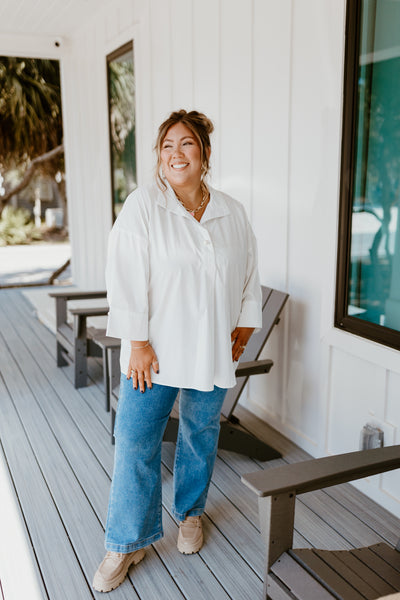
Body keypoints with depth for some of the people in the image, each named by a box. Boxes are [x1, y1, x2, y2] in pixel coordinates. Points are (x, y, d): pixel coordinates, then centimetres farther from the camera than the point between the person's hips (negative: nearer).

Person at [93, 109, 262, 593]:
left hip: (212, 351, 3)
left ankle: (191, 514, 40)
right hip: (155, 349, -3)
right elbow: (127, 278, -11)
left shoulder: (233, 213, 4)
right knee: (135, 442, -1)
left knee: (201, 435, 15)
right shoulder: (142, 206, -8)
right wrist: (138, 343, -15)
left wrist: (244, 329, 12)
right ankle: (127, 544, 17)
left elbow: (249, 277, 13)